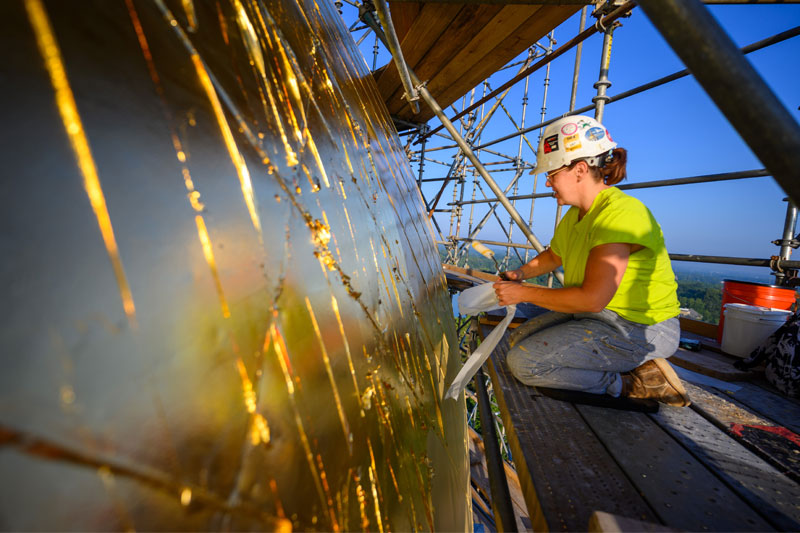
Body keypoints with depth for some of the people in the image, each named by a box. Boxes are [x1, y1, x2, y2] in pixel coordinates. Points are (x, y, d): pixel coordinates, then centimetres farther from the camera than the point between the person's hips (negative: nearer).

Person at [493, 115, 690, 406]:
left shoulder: (619, 213, -26)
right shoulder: (575, 214, 6)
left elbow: (592, 299, -32)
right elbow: (553, 255, 23)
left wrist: (524, 293, -21)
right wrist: (521, 273, 4)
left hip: (637, 330, -10)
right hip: (594, 316, 10)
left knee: (523, 362, -20)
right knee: (519, 339, 11)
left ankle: (631, 383, -5)